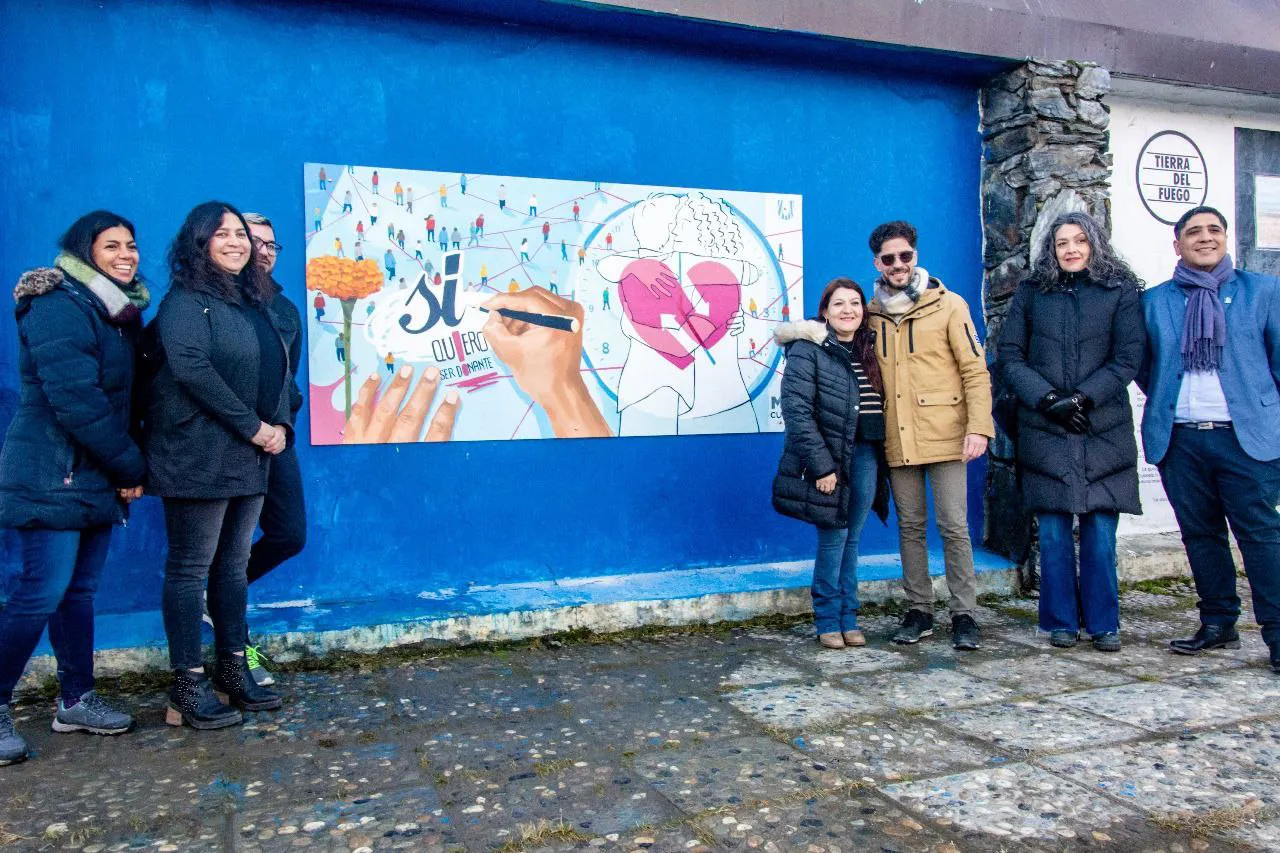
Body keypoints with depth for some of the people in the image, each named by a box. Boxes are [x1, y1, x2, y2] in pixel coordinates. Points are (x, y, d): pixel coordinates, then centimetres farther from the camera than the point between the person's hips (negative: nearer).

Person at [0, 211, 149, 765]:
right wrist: (131, 467, -12)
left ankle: (76, 701, 21)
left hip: (95, 479, 8)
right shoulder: (60, 308, -14)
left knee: (81, 589, 12)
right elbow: (76, 401, -20)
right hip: (53, 477, -8)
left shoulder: (118, 311, 14)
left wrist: (127, 467, 3)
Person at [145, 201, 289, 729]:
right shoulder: (185, 300, -7)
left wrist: (280, 424, -1)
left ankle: (233, 671, 23)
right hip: (199, 458, -8)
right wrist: (253, 426, -17)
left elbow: (279, 369, 16)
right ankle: (188, 688, 7)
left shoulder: (255, 302, 17)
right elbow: (191, 368, -19)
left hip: (250, 458, 8)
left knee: (233, 565, 13)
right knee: (190, 569, 0)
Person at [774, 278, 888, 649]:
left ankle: (847, 618, 21)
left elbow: (880, 405, 16)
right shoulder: (807, 349, -7)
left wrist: (881, 454, 6)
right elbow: (796, 411, -14)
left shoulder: (868, 349, 13)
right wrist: (821, 466, -18)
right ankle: (828, 621, 14)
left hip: (866, 454, 6)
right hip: (830, 457, -5)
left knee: (852, 537, 10)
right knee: (833, 537, -2)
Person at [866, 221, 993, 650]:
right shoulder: (872, 314, 9)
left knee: (954, 526, -1)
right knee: (910, 526, 9)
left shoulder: (948, 305, -1)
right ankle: (919, 611, 20)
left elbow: (975, 370, -4)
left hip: (944, 436, -3)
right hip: (898, 441, 3)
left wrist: (978, 426, -12)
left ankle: (964, 615, 10)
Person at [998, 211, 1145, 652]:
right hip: (1044, 432, 1)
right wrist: (1048, 400, -9)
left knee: (1101, 532, 1)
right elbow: (1009, 356, 3)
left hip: (1103, 431, 0)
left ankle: (1103, 623, 13)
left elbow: (1128, 359, -1)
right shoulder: (1031, 294, 9)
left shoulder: (1121, 292, 6)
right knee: (1053, 532, 3)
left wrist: (1081, 399, -12)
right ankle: (1061, 622, 13)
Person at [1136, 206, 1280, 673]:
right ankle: (1218, 624, 21)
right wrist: (1166, 403, 11)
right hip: (1179, 438, 2)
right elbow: (1142, 368, 19)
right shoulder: (1154, 301, 11)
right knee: (1200, 533, 9)